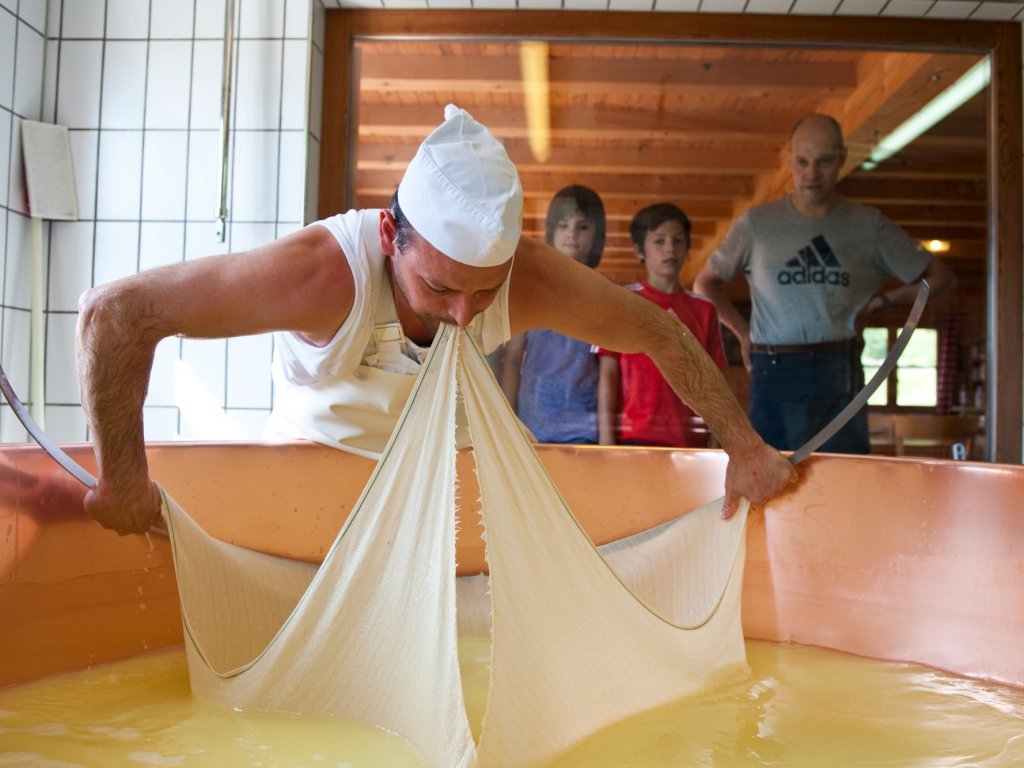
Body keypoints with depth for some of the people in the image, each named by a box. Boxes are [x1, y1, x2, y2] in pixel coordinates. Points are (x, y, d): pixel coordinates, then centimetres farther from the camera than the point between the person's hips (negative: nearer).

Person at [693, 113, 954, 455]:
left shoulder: (868, 225, 6)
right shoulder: (757, 223, 5)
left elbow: (939, 276, 15)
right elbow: (705, 282, 14)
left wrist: (884, 299, 6)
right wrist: (744, 334, 8)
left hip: (840, 375, 0)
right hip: (773, 373, 0)